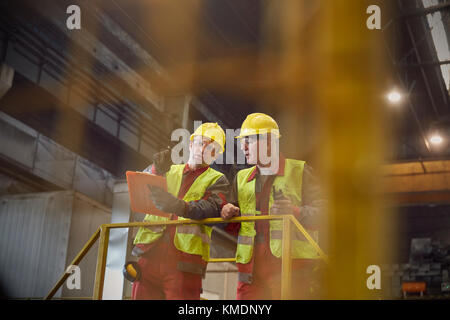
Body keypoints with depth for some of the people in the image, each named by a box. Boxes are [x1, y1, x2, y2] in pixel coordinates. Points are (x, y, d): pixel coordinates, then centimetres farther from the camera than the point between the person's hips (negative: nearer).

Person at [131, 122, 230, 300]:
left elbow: (213, 208, -8)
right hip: (150, 252, 3)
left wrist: (181, 206, -27)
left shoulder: (217, 179, 14)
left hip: (184, 258, -3)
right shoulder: (170, 171, 24)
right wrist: (156, 170, -16)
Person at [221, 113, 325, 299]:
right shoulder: (242, 178, 21)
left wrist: (295, 212, -20)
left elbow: (322, 212, -2)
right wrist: (227, 214, 2)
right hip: (251, 264, 5)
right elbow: (233, 228, 24)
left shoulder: (299, 171, 5)